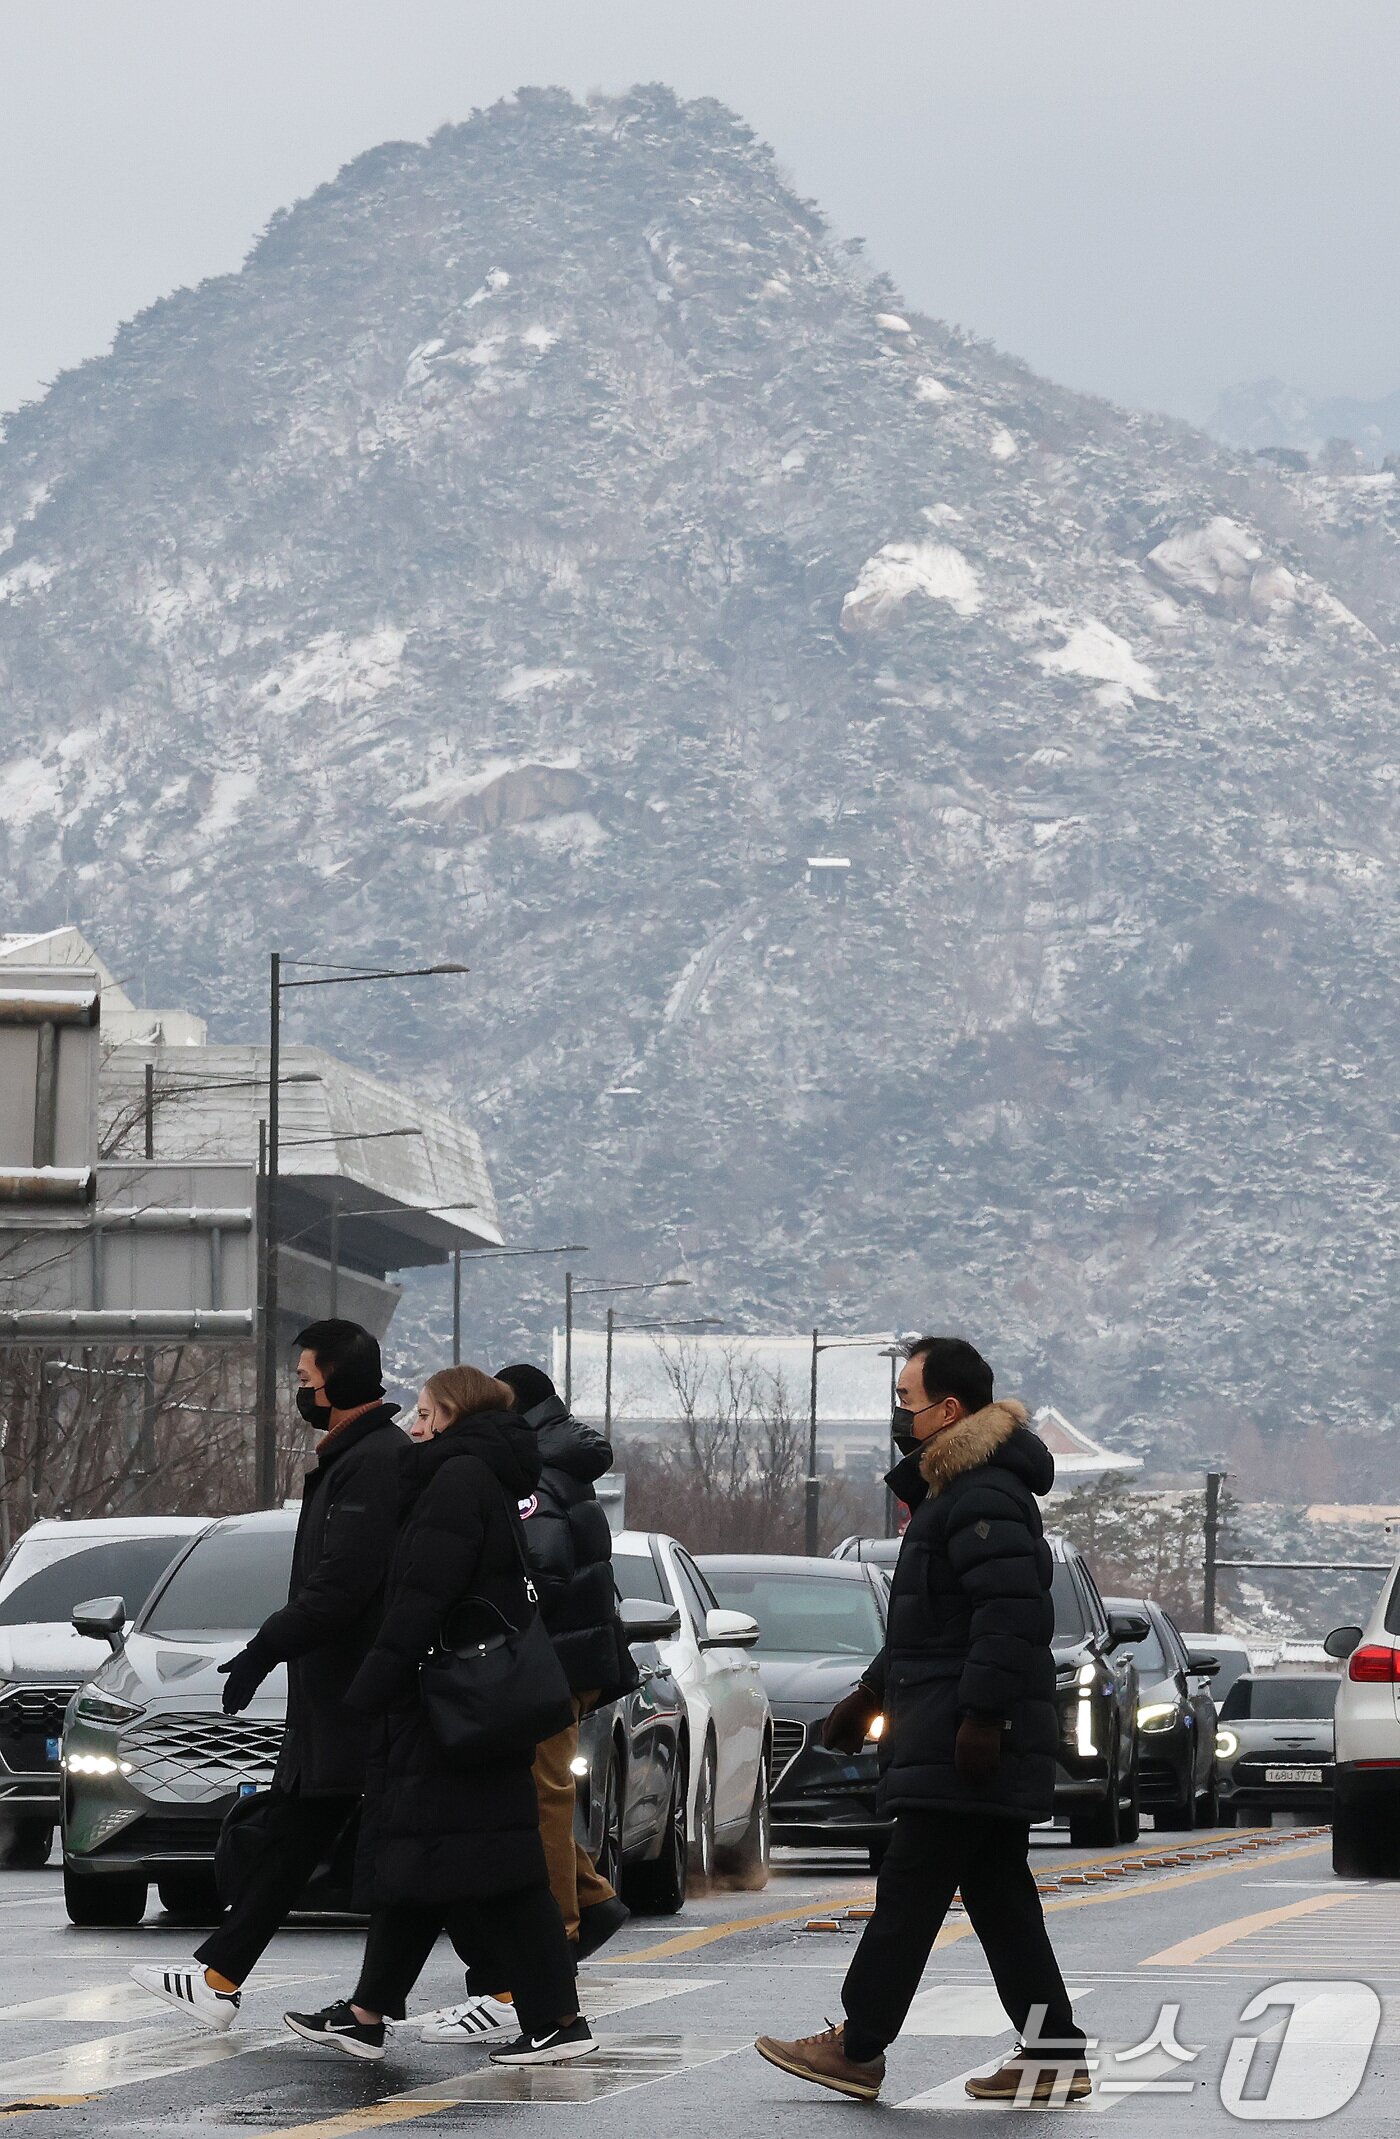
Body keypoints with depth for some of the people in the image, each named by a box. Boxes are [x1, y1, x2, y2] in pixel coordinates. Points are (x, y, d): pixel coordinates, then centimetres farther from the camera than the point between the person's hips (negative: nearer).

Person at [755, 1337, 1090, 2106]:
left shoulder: (984, 1496, -15)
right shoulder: (951, 1489, 20)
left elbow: (1010, 1614, -25)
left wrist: (981, 1713, -28)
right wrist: (872, 1694, 30)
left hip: (962, 1750, -11)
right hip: (961, 1735, 11)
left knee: (910, 1891, -6)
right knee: (999, 1897, 9)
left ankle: (858, 2047, -1)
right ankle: (1054, 2055, 9)